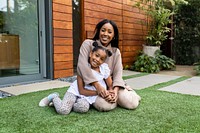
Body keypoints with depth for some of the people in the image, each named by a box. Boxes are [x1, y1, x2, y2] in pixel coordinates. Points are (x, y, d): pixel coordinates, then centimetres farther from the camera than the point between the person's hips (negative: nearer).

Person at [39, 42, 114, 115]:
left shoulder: (105, 68, -11)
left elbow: (110, 86, 1)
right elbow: (81, 91, -17)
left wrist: (109, 94, -21)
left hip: (89, 95, 3)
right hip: (76, 91, -2)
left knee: (83, 108, -31)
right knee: (63, 110, -23)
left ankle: (67, 104, 2)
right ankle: (54, 97, 12)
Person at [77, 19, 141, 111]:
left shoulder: (116, 51, 6)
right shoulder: (88, 44, -6)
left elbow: (118, 72, -4)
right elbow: (82, 66, -20)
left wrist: (116, 89, -24)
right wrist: (97, 85, -28)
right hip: (92, 85, -3)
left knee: (132, 104, -15)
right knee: (105, 105, -31)